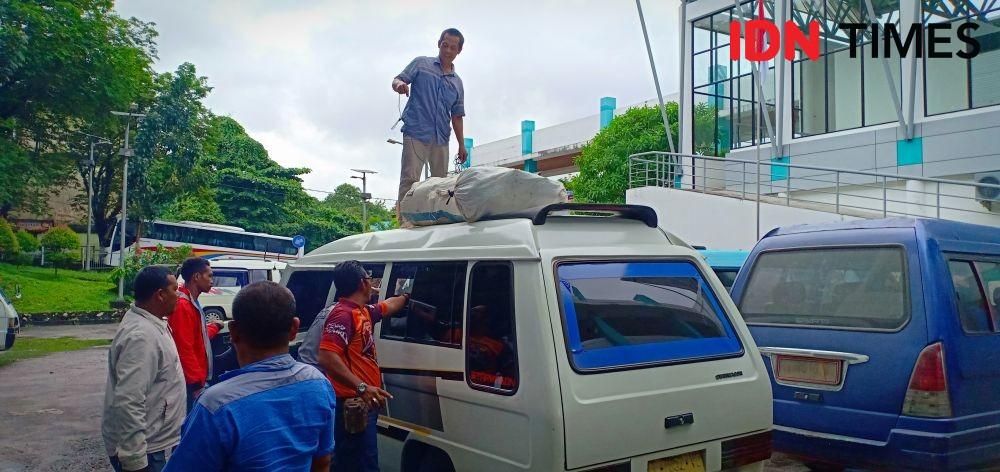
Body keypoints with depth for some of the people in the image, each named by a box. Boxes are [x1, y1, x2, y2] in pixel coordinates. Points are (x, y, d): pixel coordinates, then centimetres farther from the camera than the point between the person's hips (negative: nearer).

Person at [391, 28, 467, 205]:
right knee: (410, 180, -13)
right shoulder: (421, 64, 11)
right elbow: (396, 80, 6)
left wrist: (462, 145, 16)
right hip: (416, 132, -4)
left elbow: (457, 117, 21)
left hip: (441, 138, 5)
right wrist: (399, 84, -19)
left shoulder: (457, 83, 20)